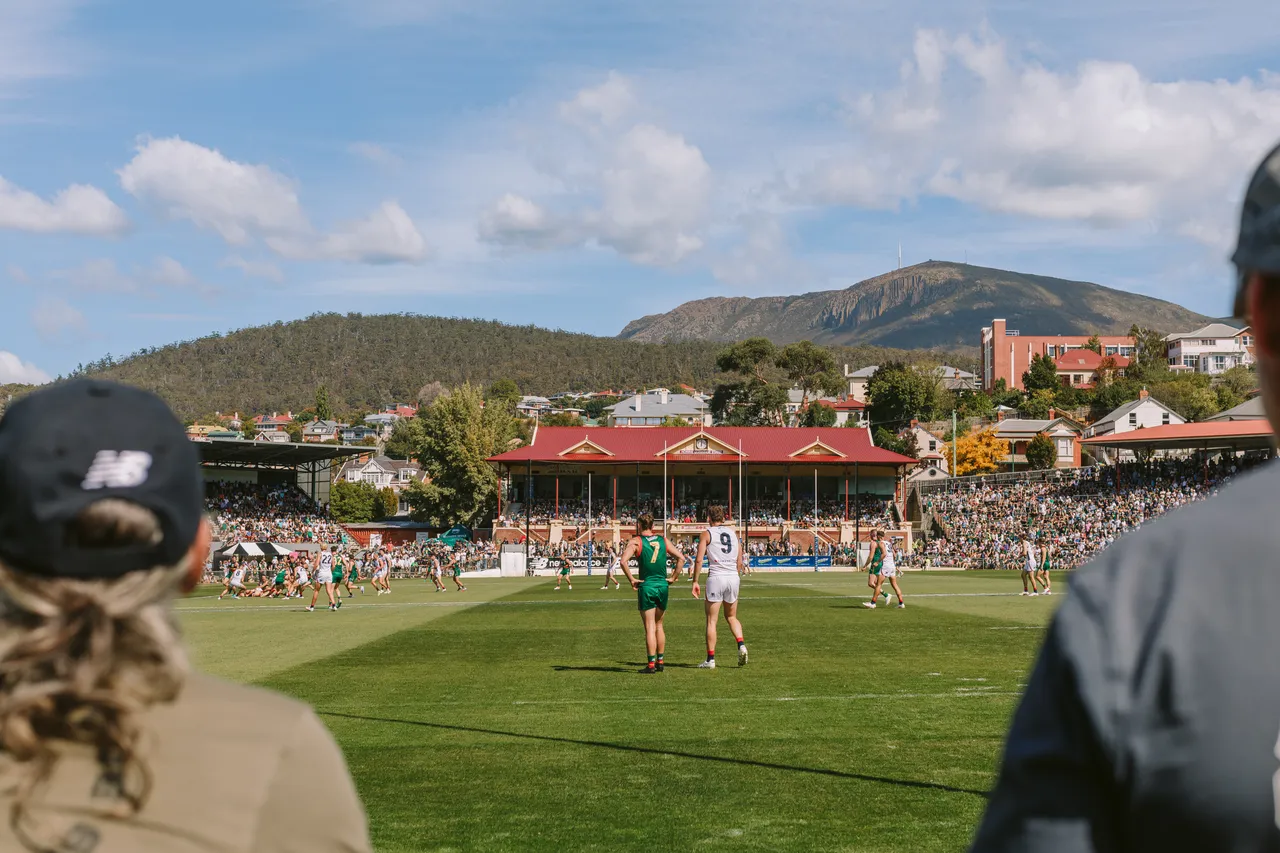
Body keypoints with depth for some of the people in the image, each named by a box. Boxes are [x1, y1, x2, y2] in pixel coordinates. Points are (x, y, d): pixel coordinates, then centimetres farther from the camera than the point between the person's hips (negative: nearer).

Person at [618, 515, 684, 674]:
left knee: (650, 627, -1)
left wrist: (631, 580, -10)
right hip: (663, 586, 4)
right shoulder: (663, 540, 8)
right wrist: (674, 577, 10)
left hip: (646, 586, -4)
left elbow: (624, 560, -18)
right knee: (659, 625, 17)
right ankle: (660, 661, 19)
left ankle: (651, 664, -2)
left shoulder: (636, 542, -4)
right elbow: (681, 557, 6)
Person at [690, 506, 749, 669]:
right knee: (731, 617, 20)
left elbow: (699, 559, -7)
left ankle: (710, 659, 2)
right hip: (733, 577, 4)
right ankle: (741, 645, -3)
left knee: (711, 621, 3)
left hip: (716, 577, -4)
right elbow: (740, 560, 12)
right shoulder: (733, 533, 13)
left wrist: (695, 581, -3)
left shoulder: (706, 534, 1)